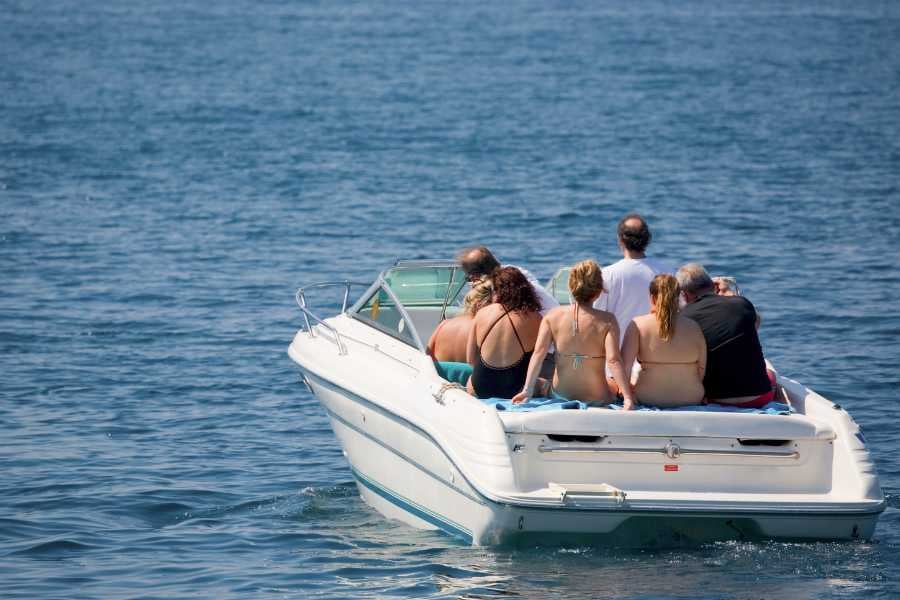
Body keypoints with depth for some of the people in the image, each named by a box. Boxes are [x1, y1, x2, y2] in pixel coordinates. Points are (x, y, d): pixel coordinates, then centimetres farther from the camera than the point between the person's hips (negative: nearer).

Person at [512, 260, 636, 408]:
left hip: (560, 396, 3)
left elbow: (539, 353, -12)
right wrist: (628, 398, -25)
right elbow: (613, 360, -23)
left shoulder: (553, 316, -5)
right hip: (597, 400, -3)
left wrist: (527, 389, -14)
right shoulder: (607, 321, -13)